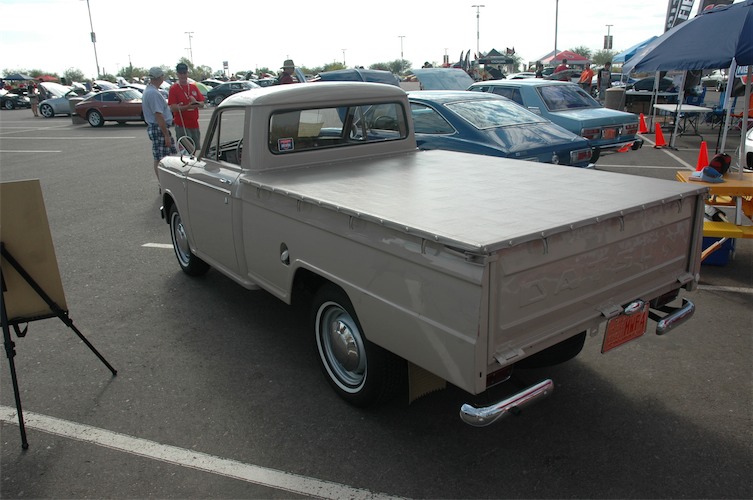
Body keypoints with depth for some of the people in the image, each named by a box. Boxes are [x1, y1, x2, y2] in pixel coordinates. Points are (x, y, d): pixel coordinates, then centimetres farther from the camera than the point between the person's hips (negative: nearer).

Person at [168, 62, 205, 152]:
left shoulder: (194, 87, 12)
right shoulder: (173, 88, -3)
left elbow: (202, 103, 10)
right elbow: (172, 108, -13)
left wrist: (196, 103, -13)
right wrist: (187, 107, -26)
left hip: (194, 124, 5)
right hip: (182, 125, -5)